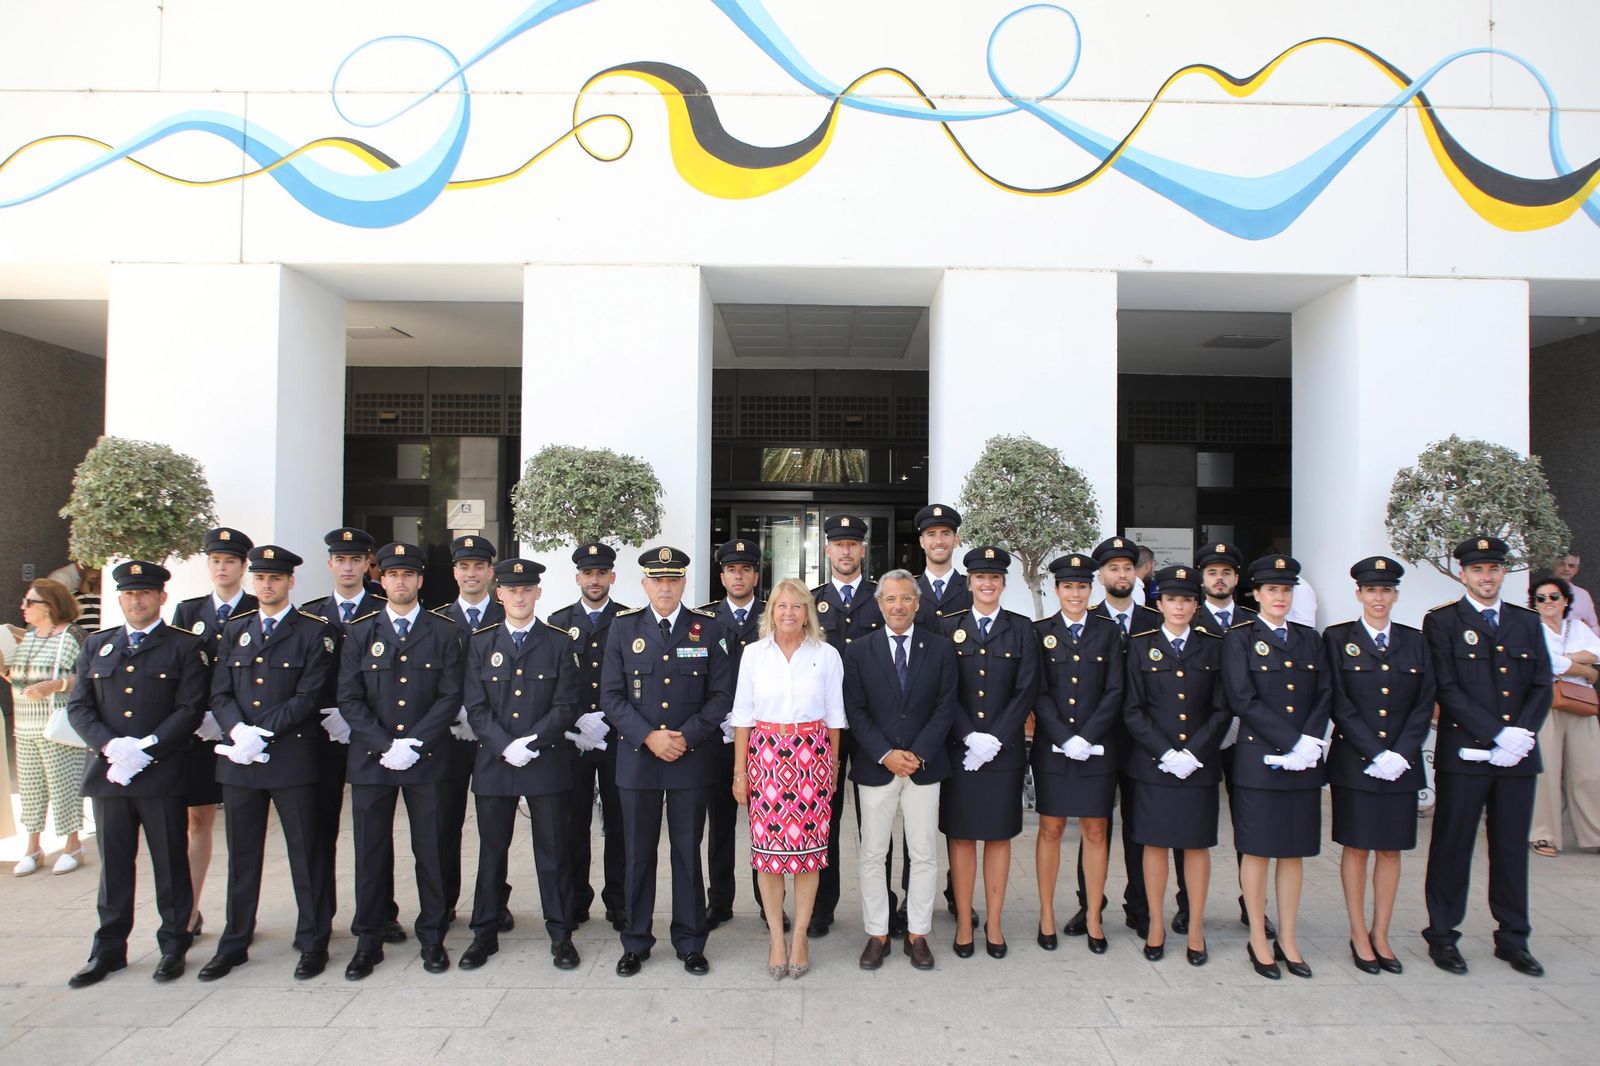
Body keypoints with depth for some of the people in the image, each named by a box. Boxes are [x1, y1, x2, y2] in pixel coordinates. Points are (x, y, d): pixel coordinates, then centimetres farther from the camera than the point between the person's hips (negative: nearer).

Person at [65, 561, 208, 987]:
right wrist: (110, 746, -9)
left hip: (163, 774, -3)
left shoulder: (186, 646, 1)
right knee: (113, 864, 11)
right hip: (107, 772, 4)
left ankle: (173, 947, 17)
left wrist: (146, 750, -16)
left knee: (171, 863, 5)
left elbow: (190, 709, -6)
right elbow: (78, 707, 8)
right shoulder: (96, 646, 14)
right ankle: (109, 949, 24)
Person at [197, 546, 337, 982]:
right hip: (239, 758, 4)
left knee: (306, 854, 4)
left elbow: (309, 696, -9)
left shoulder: (314, 632, -2)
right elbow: (220, 693, 7)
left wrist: (262, 732, -16)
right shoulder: (234, 629, 13)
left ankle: (313, 942, 16)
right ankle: (234, 943, 26)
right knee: (241, 855, 13)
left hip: (293, 757, -4)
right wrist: (237, 730, -11)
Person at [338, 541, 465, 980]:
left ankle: (432, 938, 18)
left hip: (427, 759, -1)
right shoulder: (360, 632, 7)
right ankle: (368, 942, 20)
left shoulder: (444, 632, 4)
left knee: (431, 850, 5)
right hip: (371, 759, 1)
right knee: (371, 851, 7)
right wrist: (385, 746, -10)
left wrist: (414, 743, -12)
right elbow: (349, 699, 2)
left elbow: (450, 697, -1)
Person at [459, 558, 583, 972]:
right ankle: (486, 933, 25)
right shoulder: (480, 643, 7)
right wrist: (505, 747, -13)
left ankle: (561, 934, 16)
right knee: (491, 852, 11)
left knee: (553, 852, 5)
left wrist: (530, 743, -15)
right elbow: (476, 708, 1)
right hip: (493, 763, 2)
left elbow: (566, 707, -4)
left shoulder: (560, 642, 2)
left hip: (548, 763, -2)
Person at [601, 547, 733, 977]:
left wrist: (686, 737, -11)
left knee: (688, 853, 8)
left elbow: (722, 694, 0)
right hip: (637, 759, 1)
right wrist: (648, 736, -11)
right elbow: (611, 695, 1)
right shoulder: (624, 627, 4)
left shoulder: (707, 629, 2)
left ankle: (690, 942, 22)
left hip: (692, 759, -1)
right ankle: (636, 942, 23)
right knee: (638, 854, 9)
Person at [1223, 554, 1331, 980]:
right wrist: (1289, 744, -15)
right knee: (1257, 851, 3)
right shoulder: (1239, 638, -1)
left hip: (1305, 761, 4)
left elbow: (1325, 697, 5)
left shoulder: (1310, 639, 12)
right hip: (1258, 758, -4)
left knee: (1295, 852, 10)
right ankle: (1258, 941, 14)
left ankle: (1287, 940, 20)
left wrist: (1310, 741, -11)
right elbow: (1243, 701, -10)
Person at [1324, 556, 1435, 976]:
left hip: (1402, 763, 3)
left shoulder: (1414, 641, 7)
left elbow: (1424, 705, 3)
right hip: (1354, 763, -3)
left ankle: (1381, 936, 20)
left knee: (1391, 849, 9)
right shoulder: (1337, 638, -2)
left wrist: (1400, 754, -9)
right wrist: (1376, 754, -14)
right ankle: (1359, 936, 15)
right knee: (1356, 847, 4)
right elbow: (1340, 705, -7)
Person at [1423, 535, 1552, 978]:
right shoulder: (1442, 622, -1)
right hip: (1463, 753, -4)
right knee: (1452, 846, 4)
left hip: (1518, 756, 4)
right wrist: (1497, 734, -15)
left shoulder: (1527, 622, 13)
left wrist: (1522, 733, -8)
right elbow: (1447, 690, -9)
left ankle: (1512, 938, 24)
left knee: (1512, 848, 12)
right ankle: (1442, 935, 15)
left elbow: (1542, 687, 8)